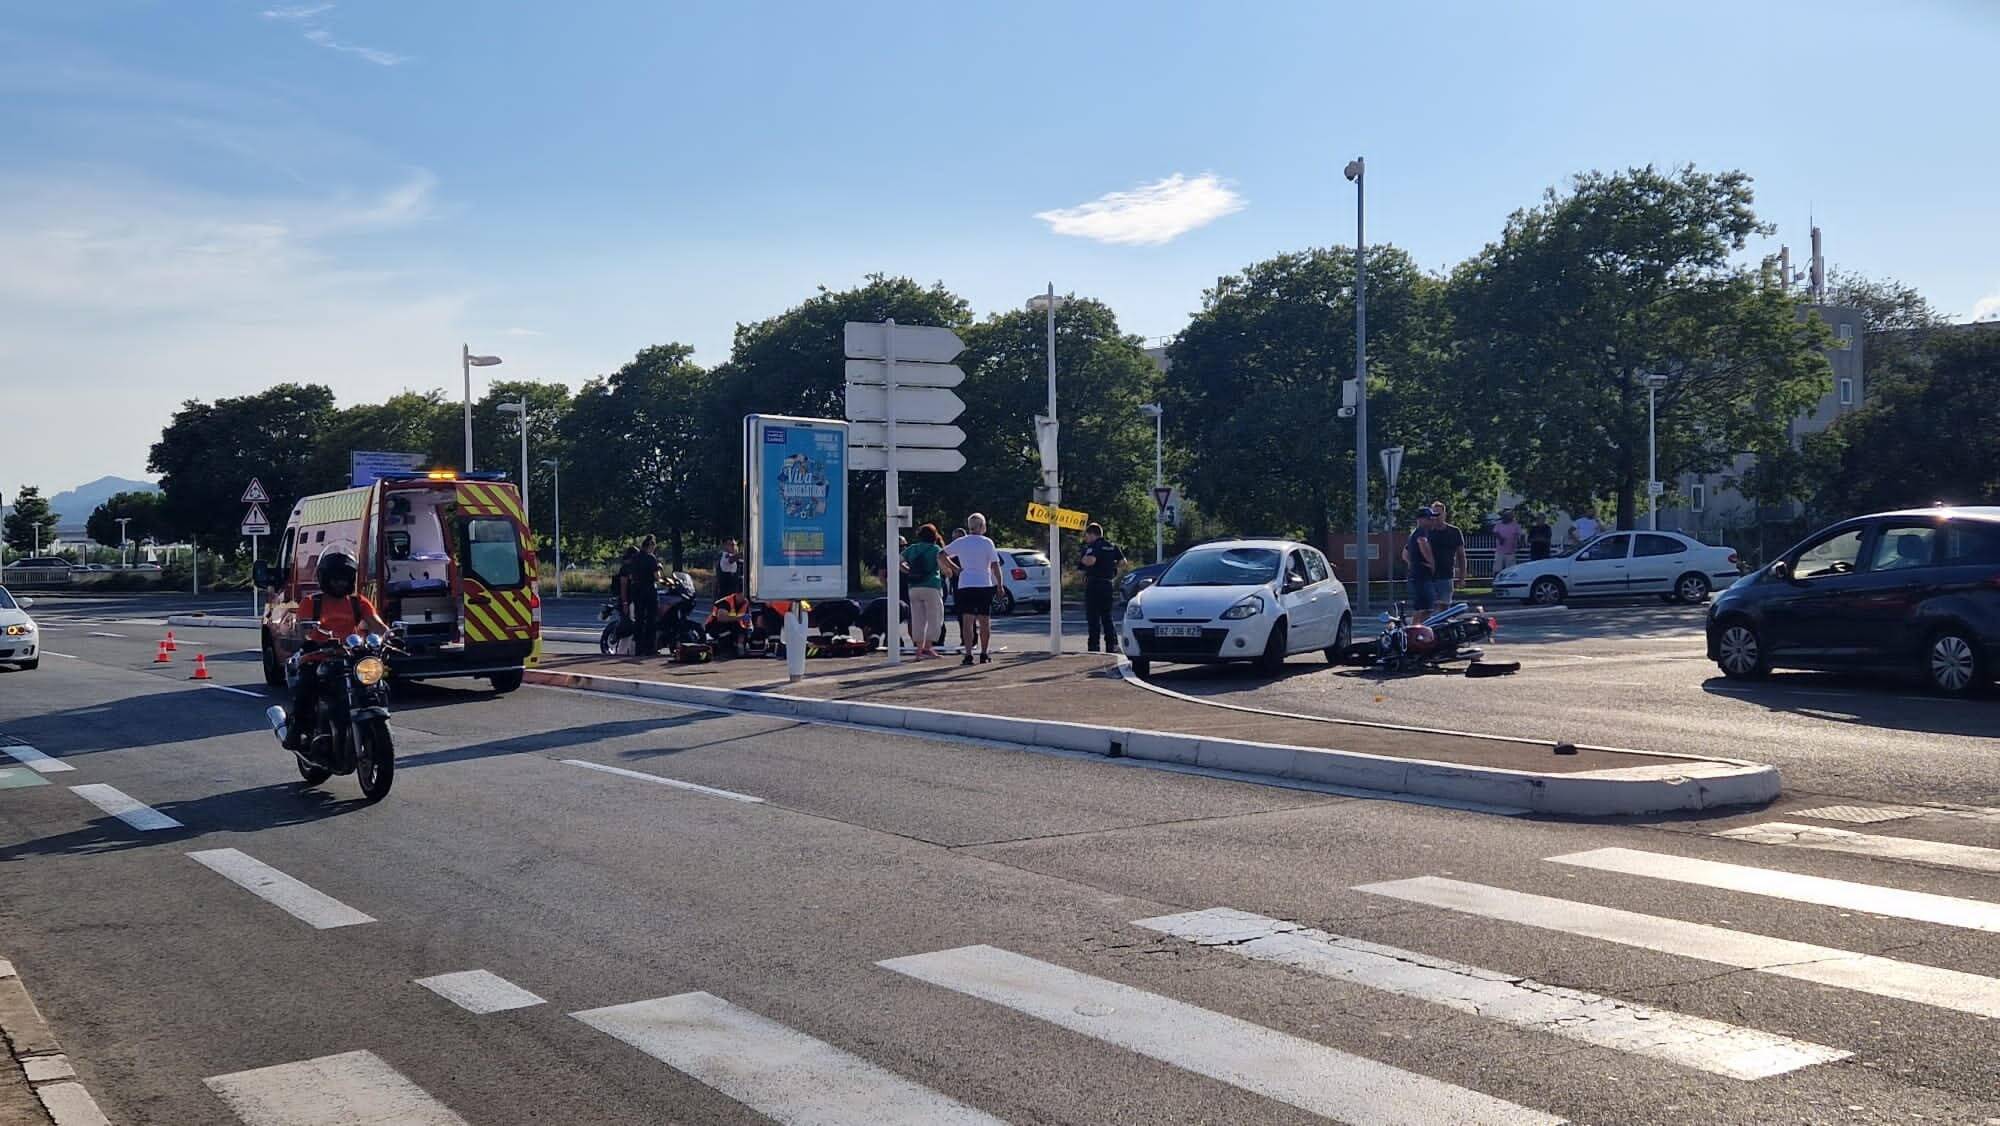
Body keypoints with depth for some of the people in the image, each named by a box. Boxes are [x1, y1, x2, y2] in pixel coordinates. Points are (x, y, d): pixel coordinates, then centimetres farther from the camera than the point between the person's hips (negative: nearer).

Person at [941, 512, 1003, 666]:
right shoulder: (987, 543, -3)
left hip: (965, 585, 1)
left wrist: (955, 568, 12)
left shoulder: (960, 542, 4)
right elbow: (995, 566, -5)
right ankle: (984, 654, 13)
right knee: (984, 622, 10)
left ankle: (968, 654, -13)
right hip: (984, 584, -1)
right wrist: (1000, 585, 2)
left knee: (967, 621, -3)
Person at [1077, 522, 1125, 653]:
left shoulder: (1092, 546, -10)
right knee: (1107, 617, 13)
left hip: (1093, 584, -7)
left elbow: (1090, 561, -26)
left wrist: (1082, 559, -7)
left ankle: (1094, 647, -3)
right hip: (1108, 584, 7)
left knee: (1093, 617, -2)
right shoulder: (1112, 546, 12)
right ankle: (1112, 644, 7)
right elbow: (1123, 561, 10)